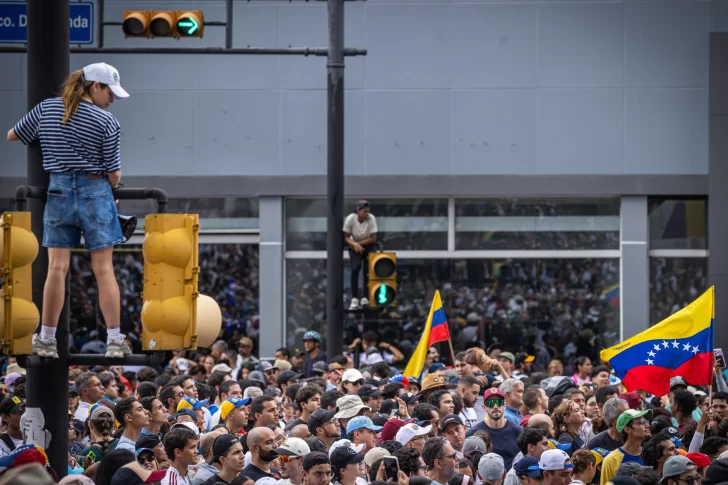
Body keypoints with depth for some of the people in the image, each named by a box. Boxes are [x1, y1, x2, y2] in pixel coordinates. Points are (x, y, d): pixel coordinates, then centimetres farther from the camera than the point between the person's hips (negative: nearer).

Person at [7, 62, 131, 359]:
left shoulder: (46, 108, 4)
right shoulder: (107, 121, -6)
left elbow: (12, 136, 15)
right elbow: (114, 173, -6)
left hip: (58, 191, 3)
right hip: (96, 191, -3)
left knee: (57, 268, 4)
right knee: (103, 269, 1)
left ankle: (46, 340, 4)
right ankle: (115, 341, 2)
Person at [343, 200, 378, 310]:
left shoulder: (371, 219, -22)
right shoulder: (350, 219, -22)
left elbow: (373, 239, -18)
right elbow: (346, 237, -13)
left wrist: (359, 244, -23)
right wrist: (355, 244, -31)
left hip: (367, 245, 1)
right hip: (354, 245, -1)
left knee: (367, 270, -11)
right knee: (355, 268, -20)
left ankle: (366, 298, 0)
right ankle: (355, 299, -20)